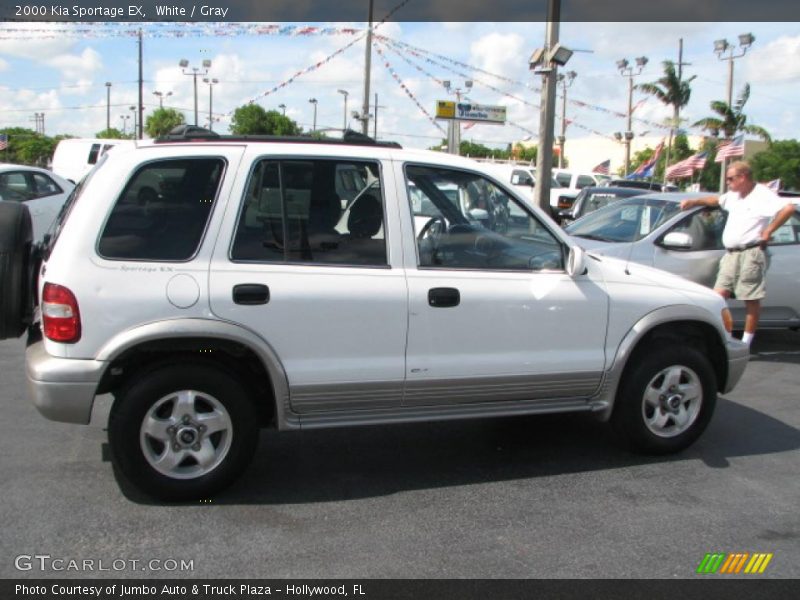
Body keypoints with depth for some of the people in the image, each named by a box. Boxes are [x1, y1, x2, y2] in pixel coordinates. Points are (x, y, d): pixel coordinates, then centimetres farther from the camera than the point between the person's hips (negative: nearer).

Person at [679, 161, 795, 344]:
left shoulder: (762, 195, -10)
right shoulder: (733, 196, 18)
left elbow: (788, 208, -23)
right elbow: (716, 200, 38)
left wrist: (768, 231, -19)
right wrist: (693, 202, 31)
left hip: (751, 254, -8)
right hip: (731, 254, 8)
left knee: (751, 300, 0)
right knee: (719, 294, 2)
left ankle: (746, 343, 6)